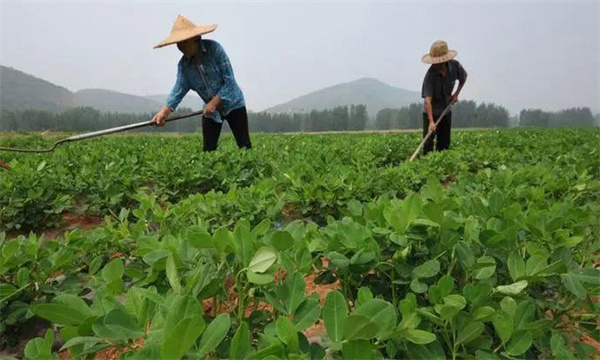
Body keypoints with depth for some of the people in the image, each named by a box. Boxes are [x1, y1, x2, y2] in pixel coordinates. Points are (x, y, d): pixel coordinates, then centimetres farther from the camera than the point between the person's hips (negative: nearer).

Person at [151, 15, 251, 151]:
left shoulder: (214, 48, -19)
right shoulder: (183, 65, -5)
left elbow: (229, 79, -20)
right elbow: (179, 88, -15)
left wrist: (214, 102, -24)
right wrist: (165, 111, -31)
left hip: (232, 104, -5)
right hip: (210, 110, 5)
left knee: (245, 147, -6)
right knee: (208, 150, 4)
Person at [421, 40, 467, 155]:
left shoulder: (455, 66, -12)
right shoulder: (430, 75, -26)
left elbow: (463, 77, 13)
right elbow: (427, 100, -34)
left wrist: (456, 94, 0)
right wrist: (431, 122, -43)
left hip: (446, 110, 5)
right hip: (431, 112, -4)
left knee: (444, 143, 8)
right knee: (428, 142, -11)